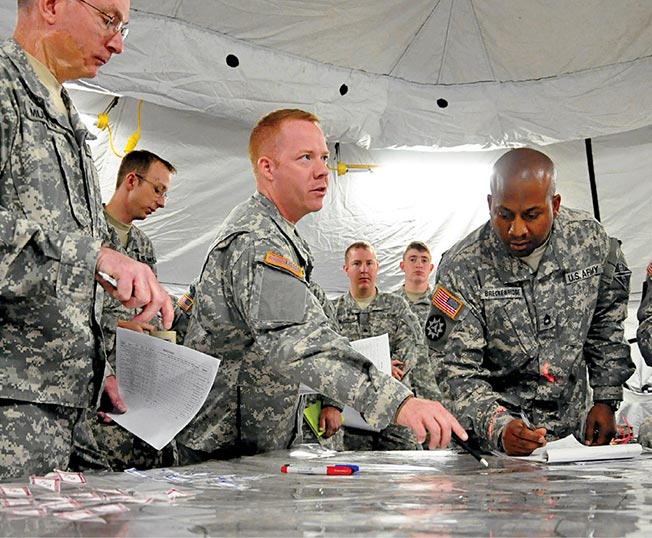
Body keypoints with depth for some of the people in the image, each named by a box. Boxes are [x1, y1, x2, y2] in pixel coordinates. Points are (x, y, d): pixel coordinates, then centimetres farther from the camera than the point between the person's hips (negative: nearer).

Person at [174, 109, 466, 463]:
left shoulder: (273, 233, 13)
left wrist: (326, 402, 14)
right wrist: (398, 401, -49)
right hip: (226, 448, -10)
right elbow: (296, 339, -39)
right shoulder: (256, 241, -23)